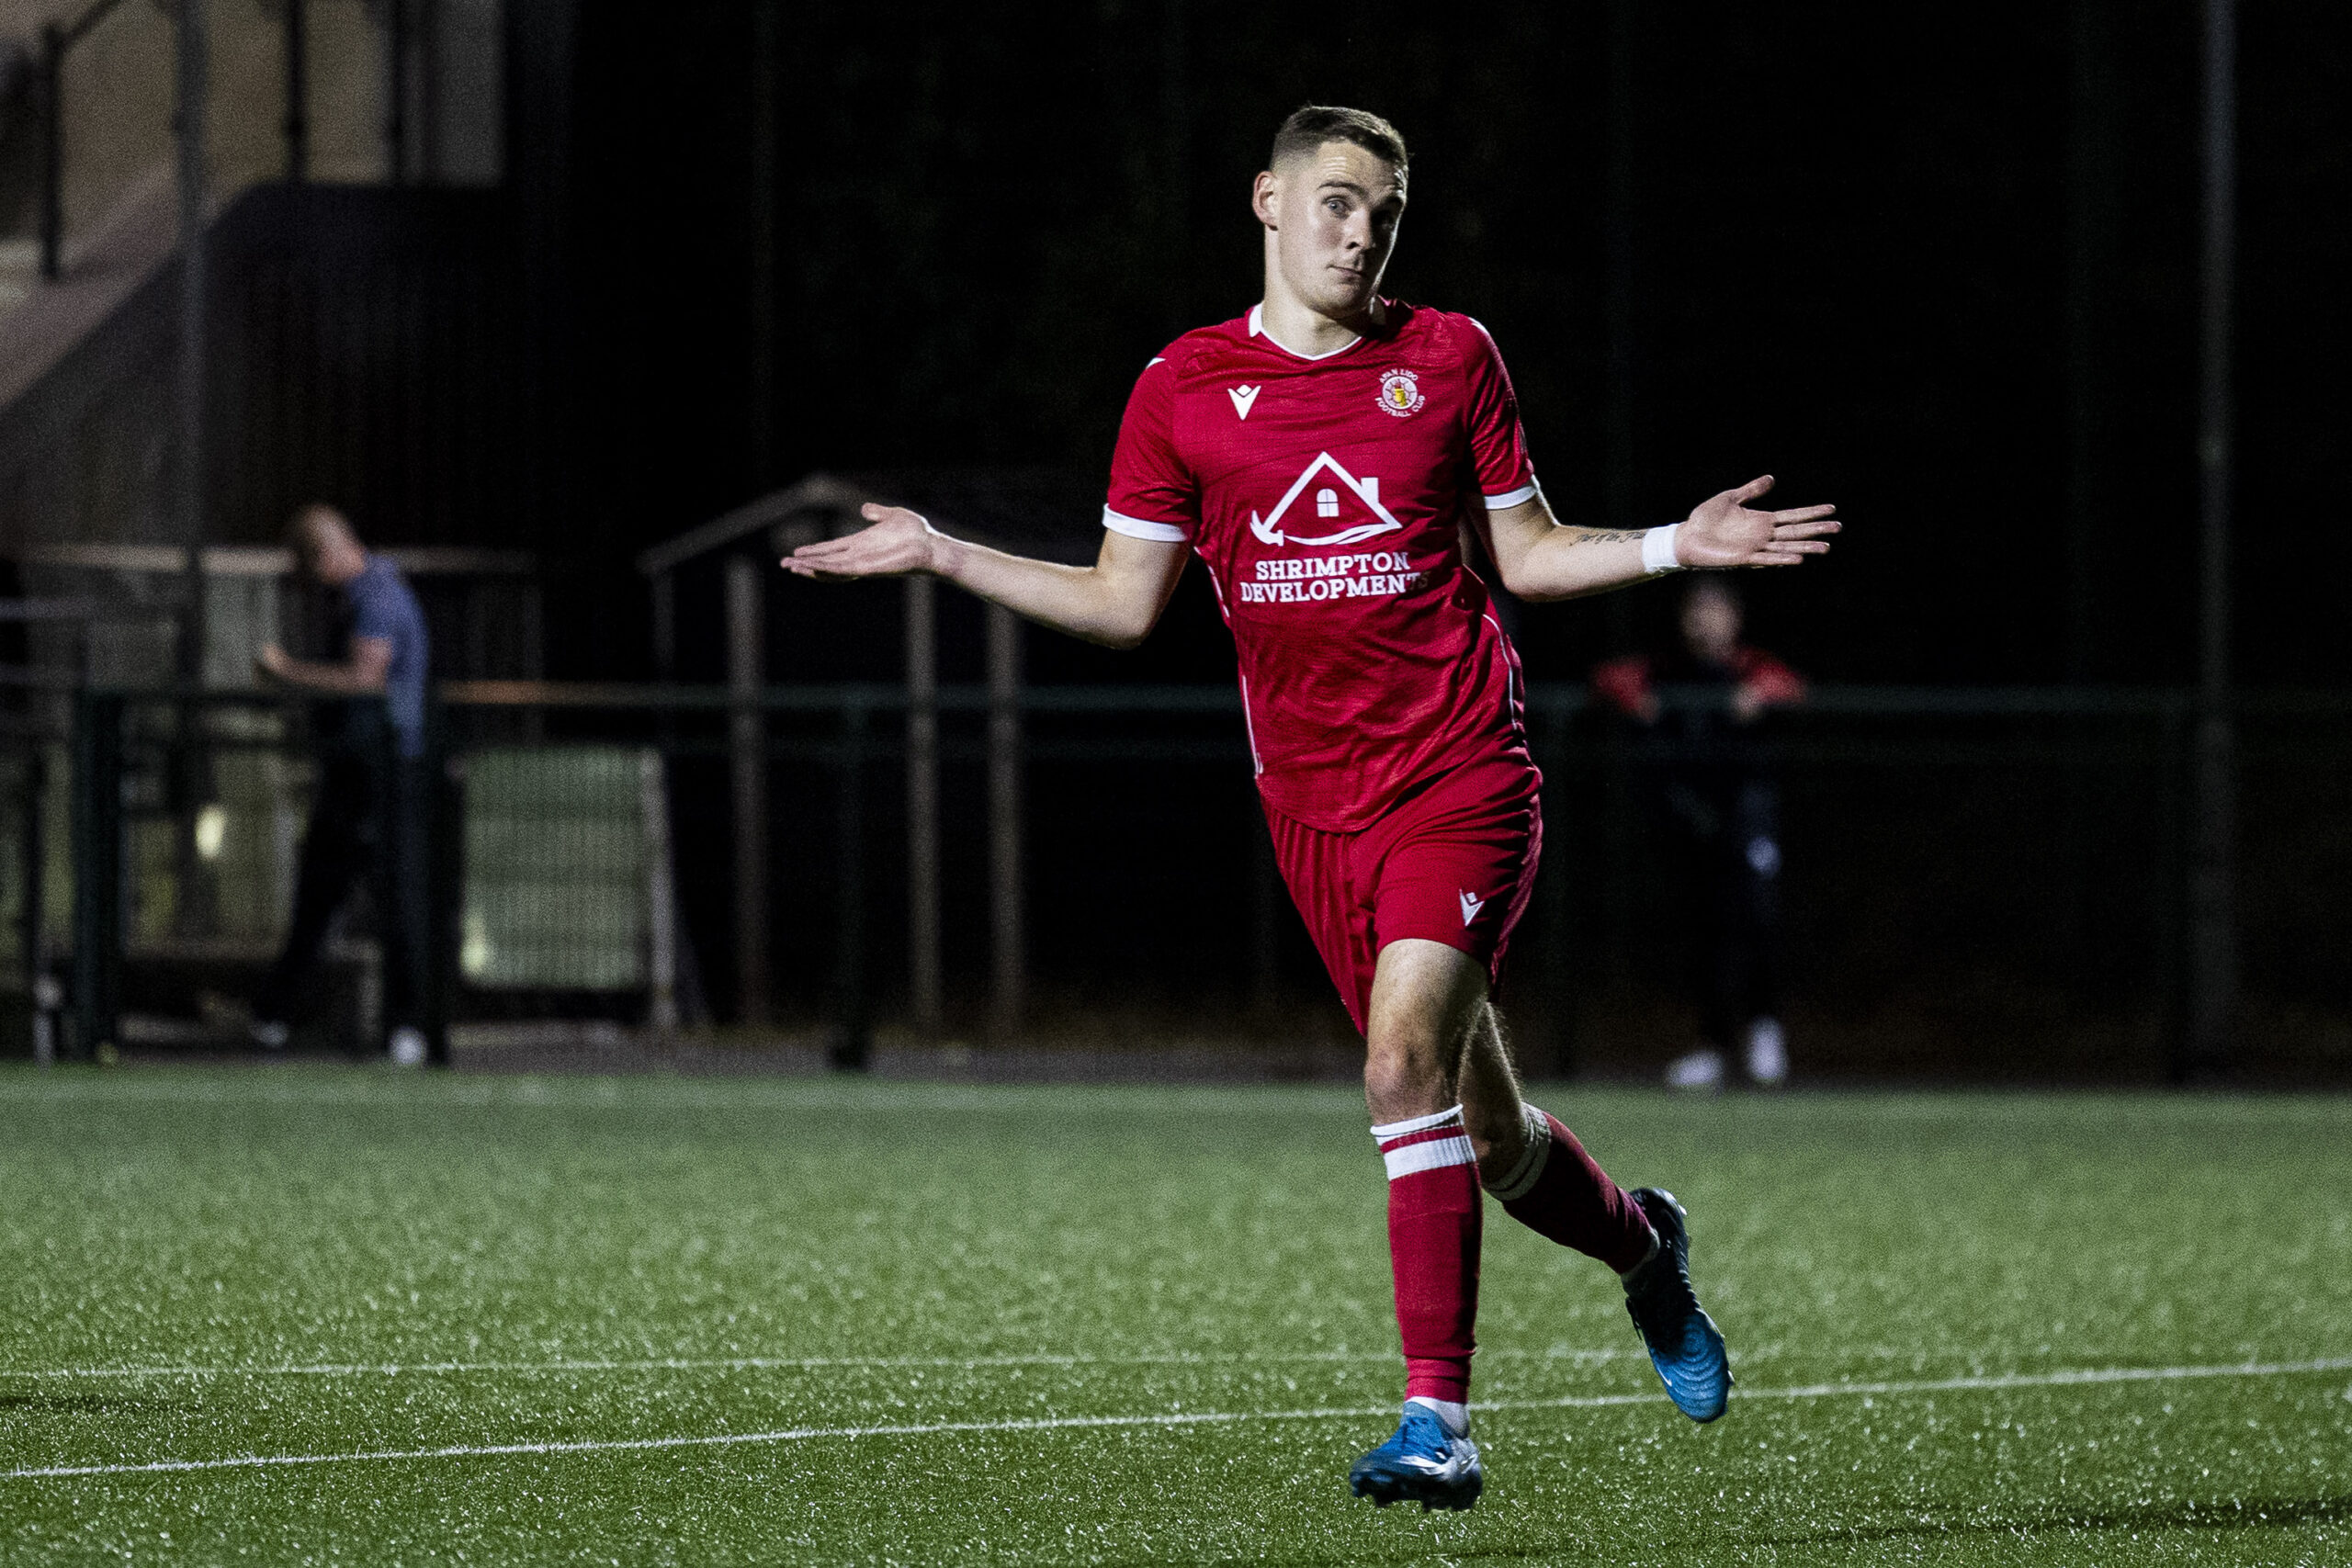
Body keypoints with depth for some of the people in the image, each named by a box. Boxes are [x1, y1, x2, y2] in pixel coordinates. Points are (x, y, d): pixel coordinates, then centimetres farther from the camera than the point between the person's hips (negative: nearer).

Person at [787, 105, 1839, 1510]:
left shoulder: (1449, 358, 2)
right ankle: (1642, 1247, 41)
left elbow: (1524, 553, 11)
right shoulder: (1185, 389, 3)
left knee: (1407, 1060, -23)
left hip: (1464, 775, -2)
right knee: (1488, 1137, 8)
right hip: (1314, 803, 2)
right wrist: (943, 556, 0)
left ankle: (1438, 1418, -21)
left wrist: (1678, 545, -1)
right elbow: (1124, 604, 7)